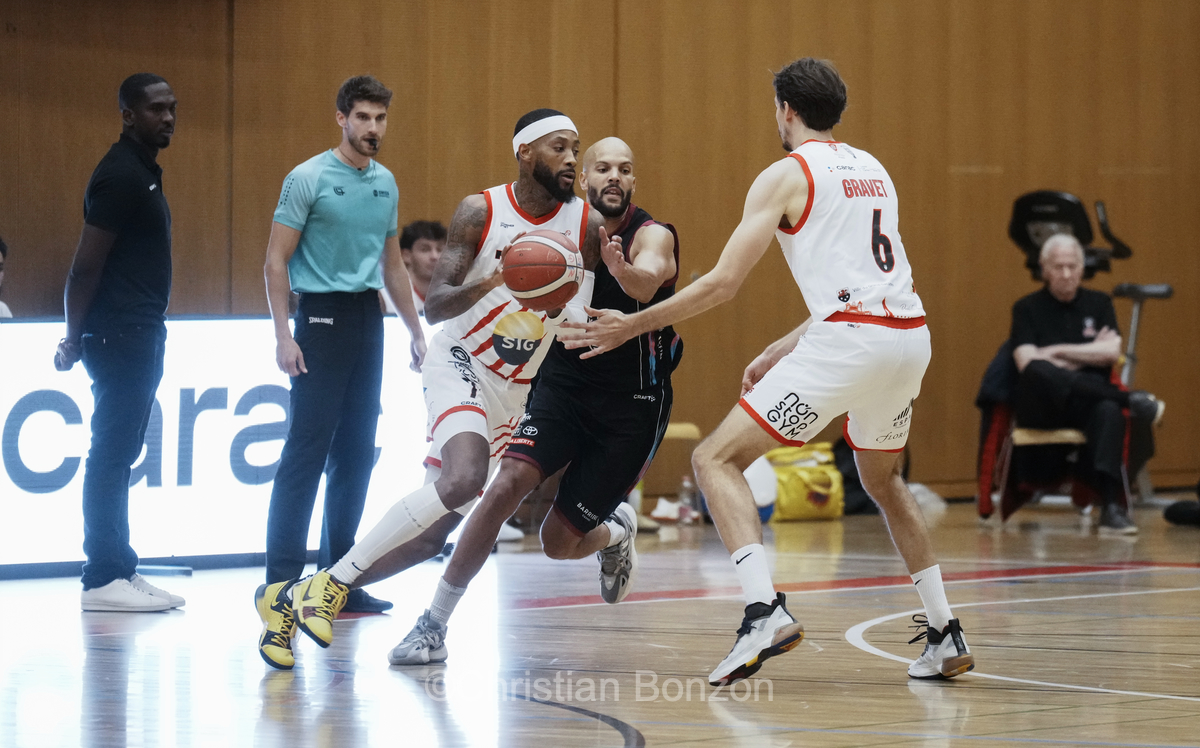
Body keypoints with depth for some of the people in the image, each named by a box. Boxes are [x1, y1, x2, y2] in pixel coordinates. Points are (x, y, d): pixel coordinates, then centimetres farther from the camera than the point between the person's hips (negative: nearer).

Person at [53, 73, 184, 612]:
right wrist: (75, 339, -14)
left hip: (140, 335, 10)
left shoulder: (142, 173, 16)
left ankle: (119, 570, 16)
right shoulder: (120, 175, -15)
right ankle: (102, 580, -6)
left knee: (119, 455, 12)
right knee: (111, 455, -8)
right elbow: (86, 265, -17)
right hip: (120, 336, -10)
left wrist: (78, 336, 17)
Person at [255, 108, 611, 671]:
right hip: (461, 364, -4)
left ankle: (294, 599, 13)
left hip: (515, 390, 4)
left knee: (431, 535, 0)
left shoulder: (587, 227, -5)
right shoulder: (480, 212, -11)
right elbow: (434, 307, -15)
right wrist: (488, 284, -34)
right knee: (463, 478, -33)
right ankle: (332, 583, -22)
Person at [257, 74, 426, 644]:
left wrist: (415, 330, 19)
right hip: (322, 316, -7)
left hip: (368, 319, 7)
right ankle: (281, 581, -9)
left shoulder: (386, 184, 12)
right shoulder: (308, 179, -7)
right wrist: (284, 335, -15)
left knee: (356, 453, 7)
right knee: (307, 450, -10)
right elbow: (277, 262, -8)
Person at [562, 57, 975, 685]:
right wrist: (778, 353, 31)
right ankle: (944, 636, 28)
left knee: (716, 459, -3)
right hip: (909, 334, 8)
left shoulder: (786, 175, 2)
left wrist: (631, 326, 5)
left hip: (849, 341, -8)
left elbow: (723, 283, -4)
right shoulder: (872, 170, 24)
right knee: (880, 478, 31)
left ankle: (765, 610, -22)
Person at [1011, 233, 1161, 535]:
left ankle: (1111, 507, -51)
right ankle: (1130, 399, -31)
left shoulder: (1099, 303, 16)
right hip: (1041, 409, -1)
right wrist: (1088, 353, -2)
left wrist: (1059, 352, -1)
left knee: (1109, 411, -38)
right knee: (1037, 372, -38)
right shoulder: (1027, 308, 10)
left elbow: (1111, 352, 1)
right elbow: (1027, 362, -6)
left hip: (1087, 404, 1)